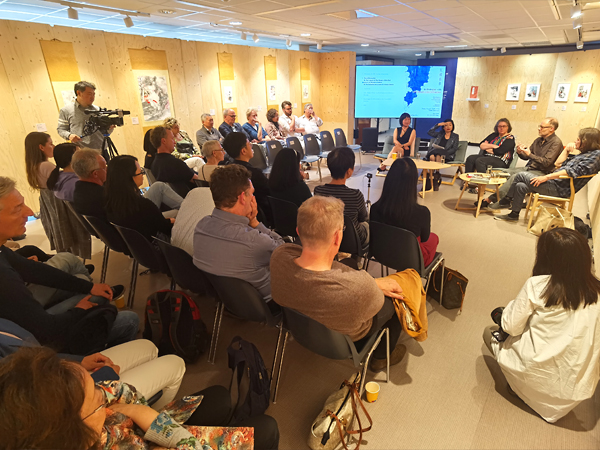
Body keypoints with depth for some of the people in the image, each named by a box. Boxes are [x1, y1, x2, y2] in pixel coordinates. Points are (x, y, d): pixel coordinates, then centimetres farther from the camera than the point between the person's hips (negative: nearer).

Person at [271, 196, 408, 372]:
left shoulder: (280, 256, -31)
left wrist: (372, 283, -11)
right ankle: (381, 357, 45)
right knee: (394, 301, 20)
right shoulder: (358, 287, -46)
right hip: (348, 341, -4)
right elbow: (376, 304, -22)